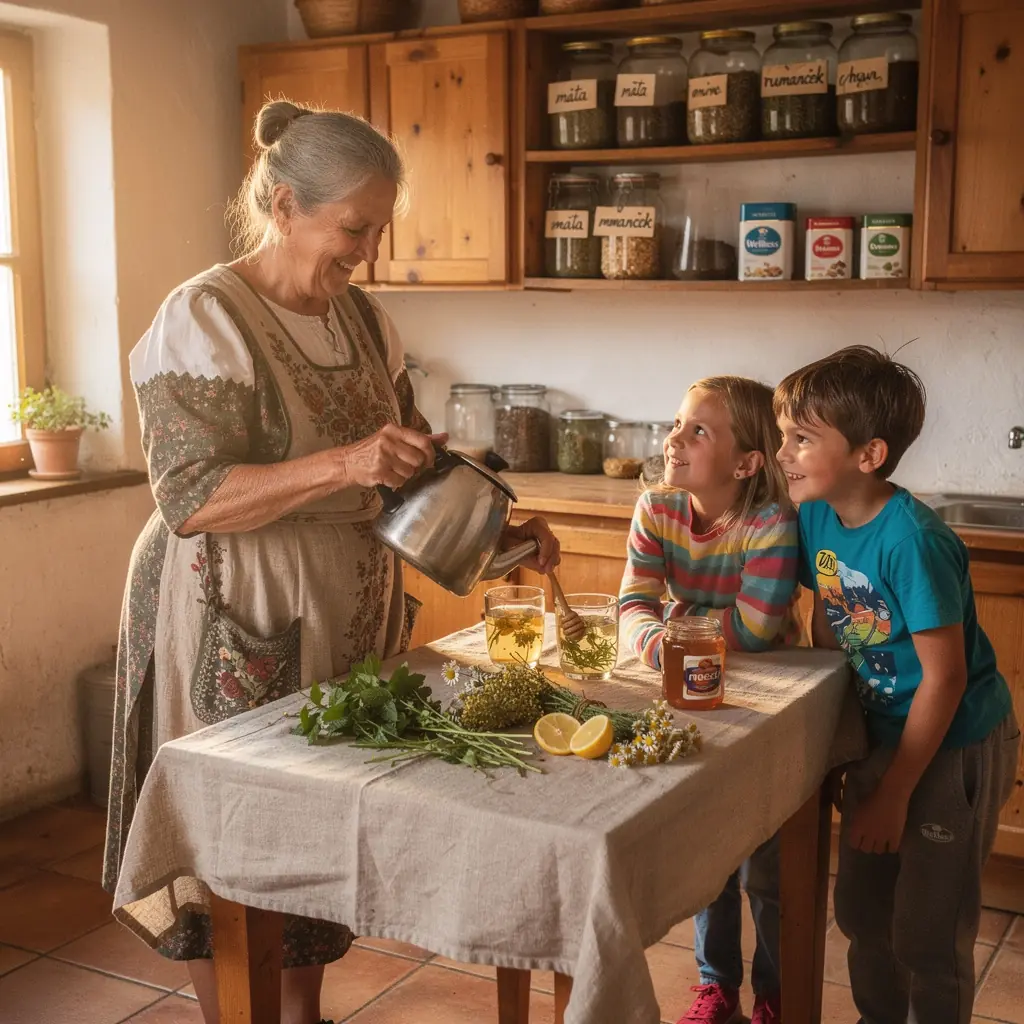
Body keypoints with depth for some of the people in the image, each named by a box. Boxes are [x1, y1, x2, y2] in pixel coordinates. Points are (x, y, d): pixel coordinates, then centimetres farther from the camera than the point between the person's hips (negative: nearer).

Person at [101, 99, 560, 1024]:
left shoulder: (362, 318, 7)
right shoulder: (205, 318, -14)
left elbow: (411, 464, 14)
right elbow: (188, 498, -21)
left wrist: (495, 531, -2)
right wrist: (341, 465, -32)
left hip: (348, 617, 7)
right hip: (236, 632, -6)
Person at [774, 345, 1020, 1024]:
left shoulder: (911, 541, -29)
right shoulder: (817, 517, -8)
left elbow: (944, 677, -24)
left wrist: (894, 795, -17)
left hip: (953, 747, -7)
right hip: (880, 734, 7)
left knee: (928, 938, 7)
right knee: (862, 914, 21)